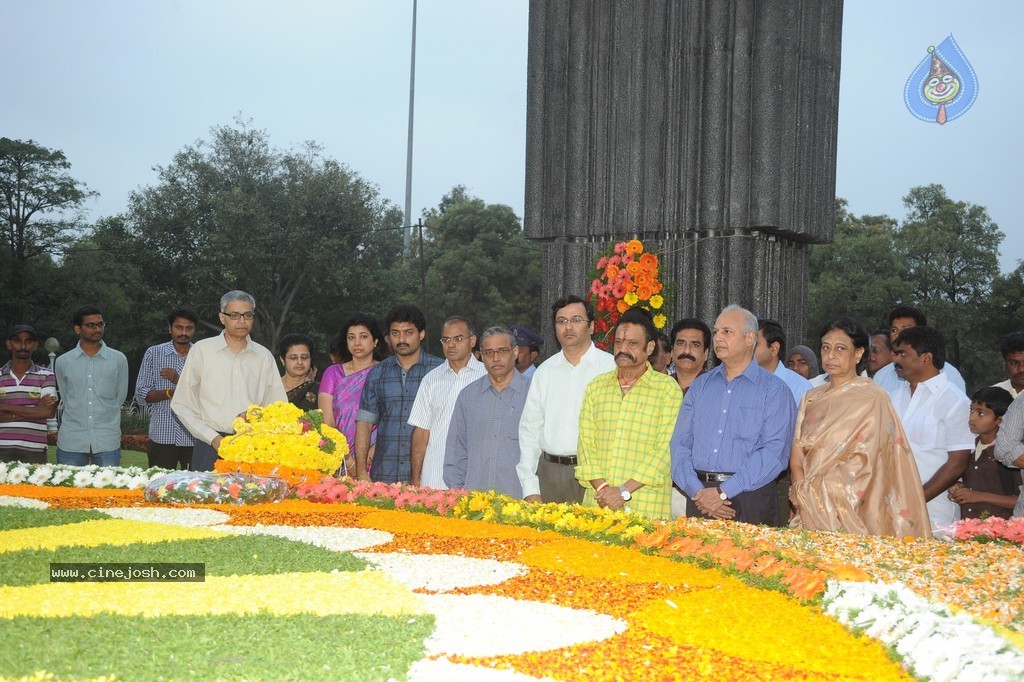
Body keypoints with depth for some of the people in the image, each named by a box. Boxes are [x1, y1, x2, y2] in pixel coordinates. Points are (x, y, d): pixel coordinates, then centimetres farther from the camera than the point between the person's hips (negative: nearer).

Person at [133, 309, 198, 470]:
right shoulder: (153, 353, 7)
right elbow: (141, 395, 2)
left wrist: (179, 381, -15)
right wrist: (170, 393, -14)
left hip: (195, 438, 0)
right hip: (162, 437, 0)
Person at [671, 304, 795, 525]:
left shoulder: (774, 390, 0)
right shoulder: (699, 386, 14)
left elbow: (775, 451, -12)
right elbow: (680, 444, 6)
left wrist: (724, 492, -17)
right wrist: (697, 491, -10)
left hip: (749, 502, -3)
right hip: (699, 501, 4)